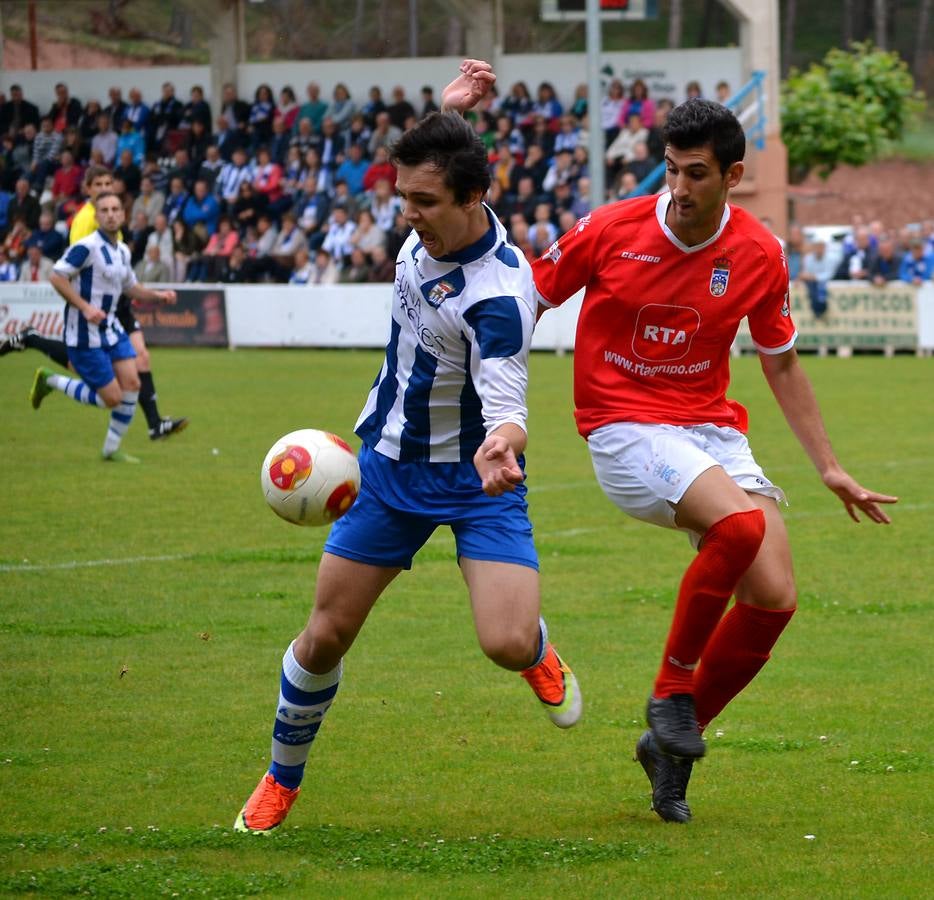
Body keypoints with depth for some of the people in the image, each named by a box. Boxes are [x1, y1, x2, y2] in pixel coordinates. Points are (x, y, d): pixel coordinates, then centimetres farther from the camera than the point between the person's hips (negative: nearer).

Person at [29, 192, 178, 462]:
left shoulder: (122, 251, 10)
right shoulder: (87, 247, -17)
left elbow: (129, 287, 24)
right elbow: (56, 277, -19)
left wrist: (157, 295, 7)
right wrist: (85, 307, -26)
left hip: (111, 328, 8)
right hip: (86, 336, -8)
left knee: (131, 384, -3)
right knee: (112, 398, -6)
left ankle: (112, 449, 11)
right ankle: (50, 381, 14)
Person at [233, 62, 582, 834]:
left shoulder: (499, 293, -31)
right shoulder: (432, 227, -9)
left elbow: (506, 405, -38)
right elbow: (427, 161, 18)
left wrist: (499, 444, -59)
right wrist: (447, 108, 6)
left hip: (475, 479, -6)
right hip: (392, 464, 6)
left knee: (507, 642, -21)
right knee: (325, 636, 6)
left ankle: (539, 654, 18)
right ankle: (281, 780, 28)